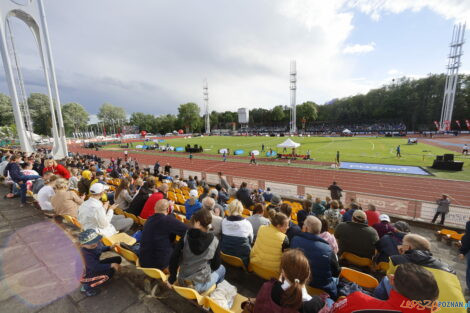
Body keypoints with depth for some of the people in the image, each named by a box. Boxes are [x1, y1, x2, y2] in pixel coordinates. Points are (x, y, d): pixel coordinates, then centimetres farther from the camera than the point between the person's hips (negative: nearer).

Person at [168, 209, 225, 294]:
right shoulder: (214, 241, -13)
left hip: (182, 283, 3)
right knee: (221, 268, 24)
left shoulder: (186, 237, -12)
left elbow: (174, 258, -9)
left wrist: (172, 278, 6)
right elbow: (215, 266, -3)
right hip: (199, 286, -2)